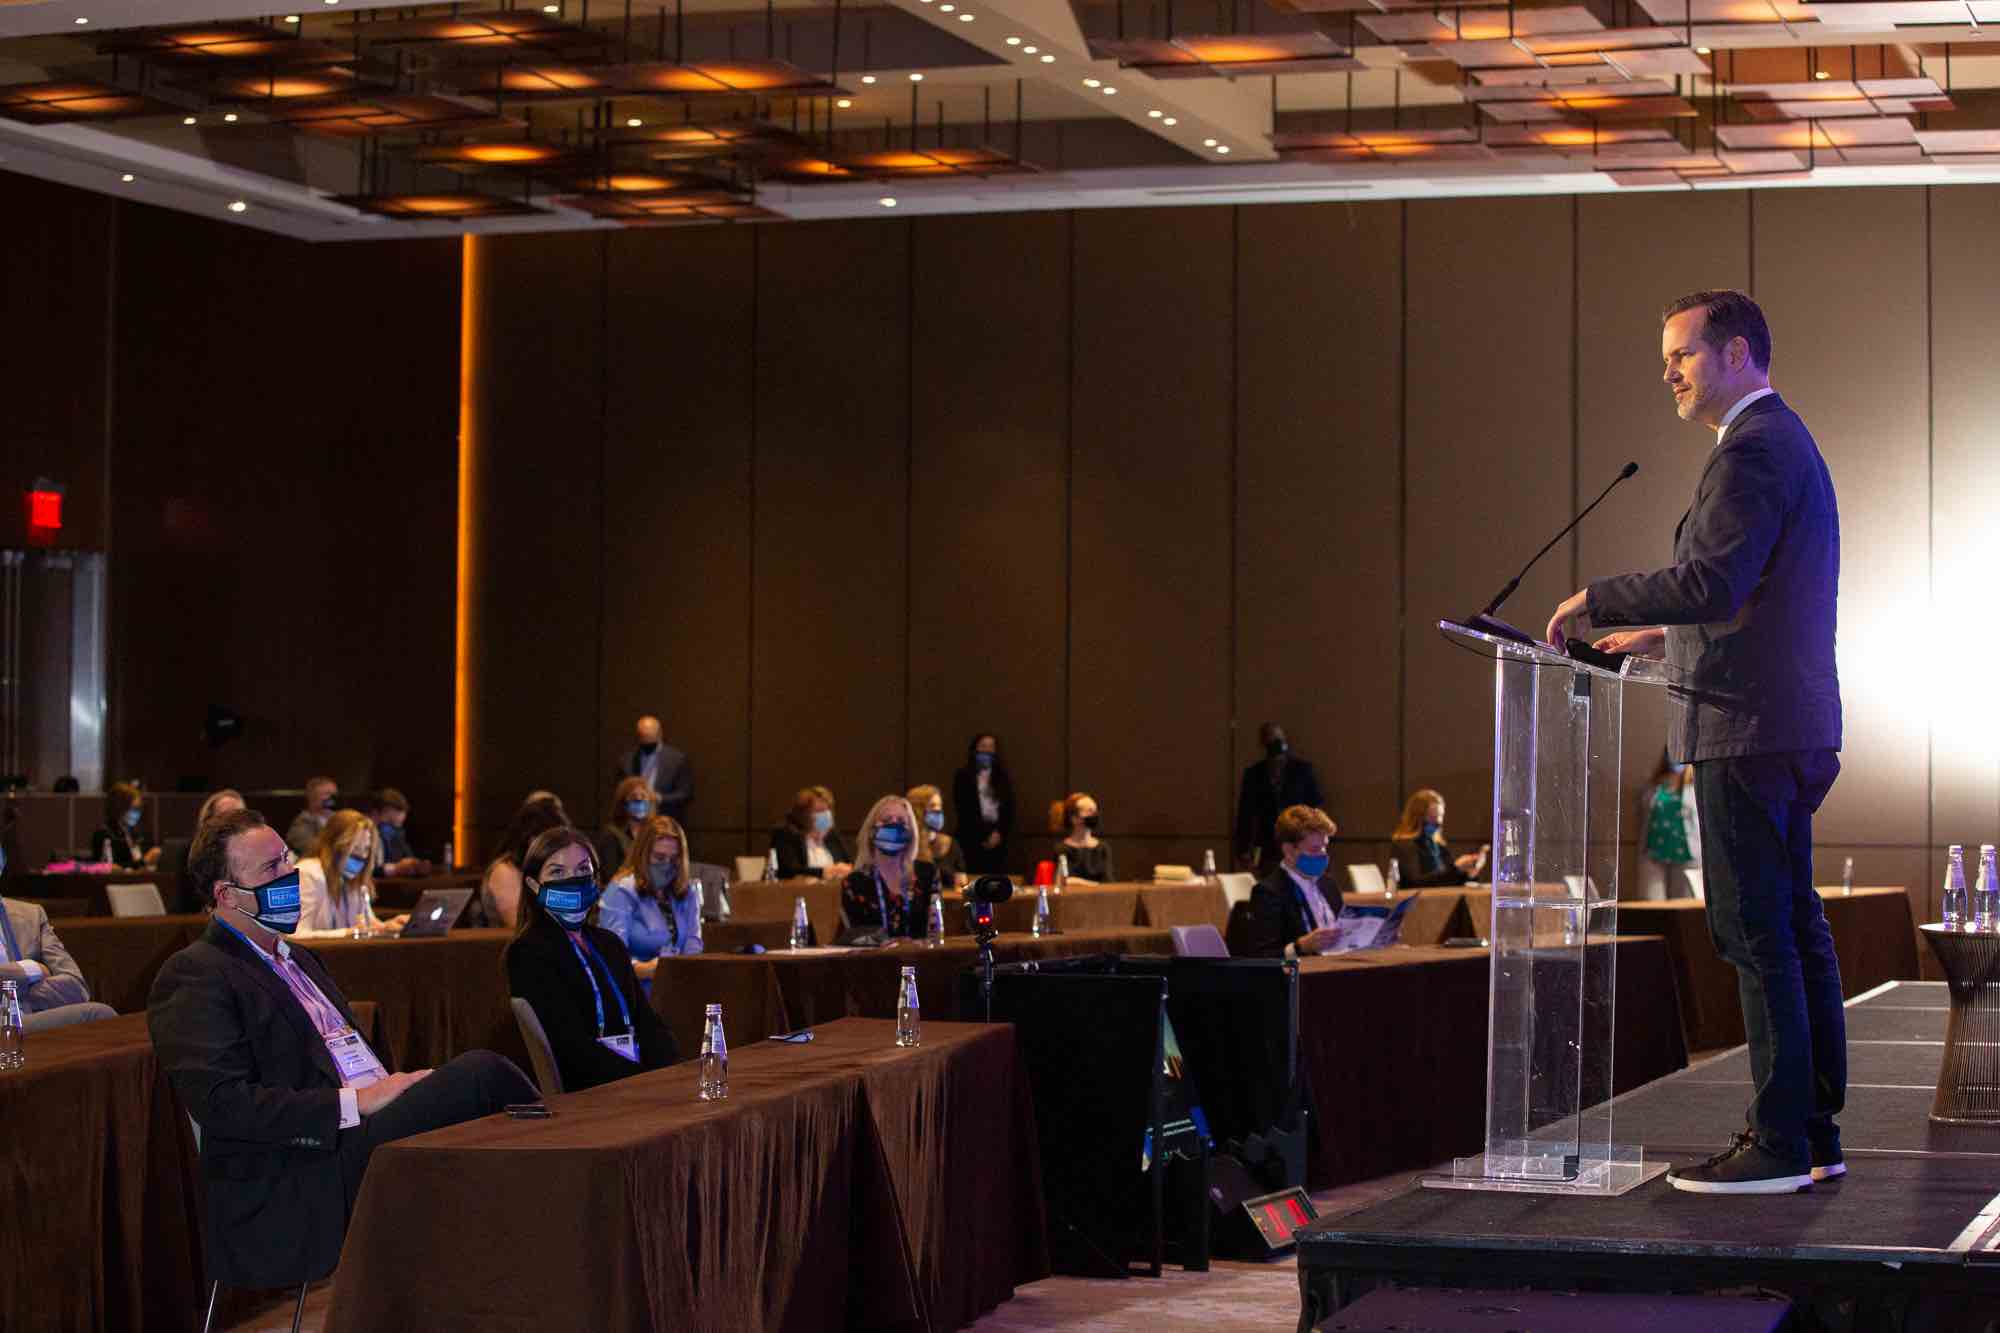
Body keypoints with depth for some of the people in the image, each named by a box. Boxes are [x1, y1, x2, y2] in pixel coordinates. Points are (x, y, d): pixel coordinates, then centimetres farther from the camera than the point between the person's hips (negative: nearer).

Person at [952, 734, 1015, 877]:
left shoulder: (1003, 778, 12)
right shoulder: (963, 776, 4)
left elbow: (1009, 809, 8)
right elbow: (962, 809, -2)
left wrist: (999, 833, -6)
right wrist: (981, 837, -7)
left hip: (998, 837, 3)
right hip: (972, 838, -3)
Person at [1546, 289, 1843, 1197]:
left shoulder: (1751, 449, -13)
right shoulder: (1785, 440, 21)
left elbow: (1711, 582, -24)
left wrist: (1597, 599, -14)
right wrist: (1671, 636, 23)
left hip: (1746, 730, -11)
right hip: (1791, 723, 11)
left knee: (1757, 936, -8)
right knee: (1795, 932, 11)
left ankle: (1779, 1143, -7)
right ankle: (1815, 1134, 16)